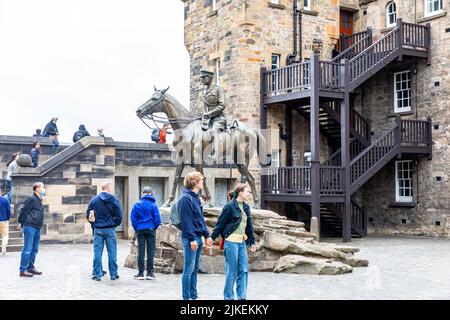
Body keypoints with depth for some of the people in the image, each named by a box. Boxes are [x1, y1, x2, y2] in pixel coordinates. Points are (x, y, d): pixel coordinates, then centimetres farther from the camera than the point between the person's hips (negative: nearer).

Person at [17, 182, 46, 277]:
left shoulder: (39, 200, 17)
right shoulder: (31, 199, -11)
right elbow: (24, 210, -11)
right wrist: (21, 223, -8)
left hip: (37, 228, 9)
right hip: (30, 227, -9)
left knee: (34, 249, 14)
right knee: (27, 249, -7)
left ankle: (30, 267, 23)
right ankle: (23, 270, -3)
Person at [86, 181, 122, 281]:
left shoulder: (94, 200, 2)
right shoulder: (114, 200, -3)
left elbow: (88, 215, 2)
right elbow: (119, 216, -6)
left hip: (98, 229, 2)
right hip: (110, 229, -2)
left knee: (97, 252, 5)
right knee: (112, 252, 6)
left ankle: (97, 274, 6)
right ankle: (113, 274, 11)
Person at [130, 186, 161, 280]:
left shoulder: (137, 204, 0)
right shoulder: (153, 205, -4)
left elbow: (133, 219, 0)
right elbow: (157, 219, -6)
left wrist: (136, 228, 10)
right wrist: (154, 227, 9)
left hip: (140, 230, 2)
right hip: (150, 229, -1)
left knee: (141, 251, 6)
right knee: (151, 251, 5)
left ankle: (141, 273, 8)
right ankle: (149, 272, 4)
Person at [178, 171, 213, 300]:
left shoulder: (196, 198, 15)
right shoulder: (186, 198, -14)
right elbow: (186, 221, -18)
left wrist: (206, 235, 16)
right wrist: (192, 239, -20)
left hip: (198, 237, 9)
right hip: (190, 238, -9)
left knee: (195, 268, 14)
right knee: (189, 269, -3)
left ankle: (194, 295, 22)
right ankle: (187, 297, 4)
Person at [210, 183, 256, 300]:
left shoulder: (246, 207, 12)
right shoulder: (230, 206, -9)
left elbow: (249, 226, 19)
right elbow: (220, 224, -7)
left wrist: (252, 242, 20)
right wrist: (212, 237, -8)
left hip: (242, 242, 7)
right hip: (231, 242, -7)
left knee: (244, 270, 6)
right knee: (232, 271, 0)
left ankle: (242, 296, 15)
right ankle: (228, 297, 12)